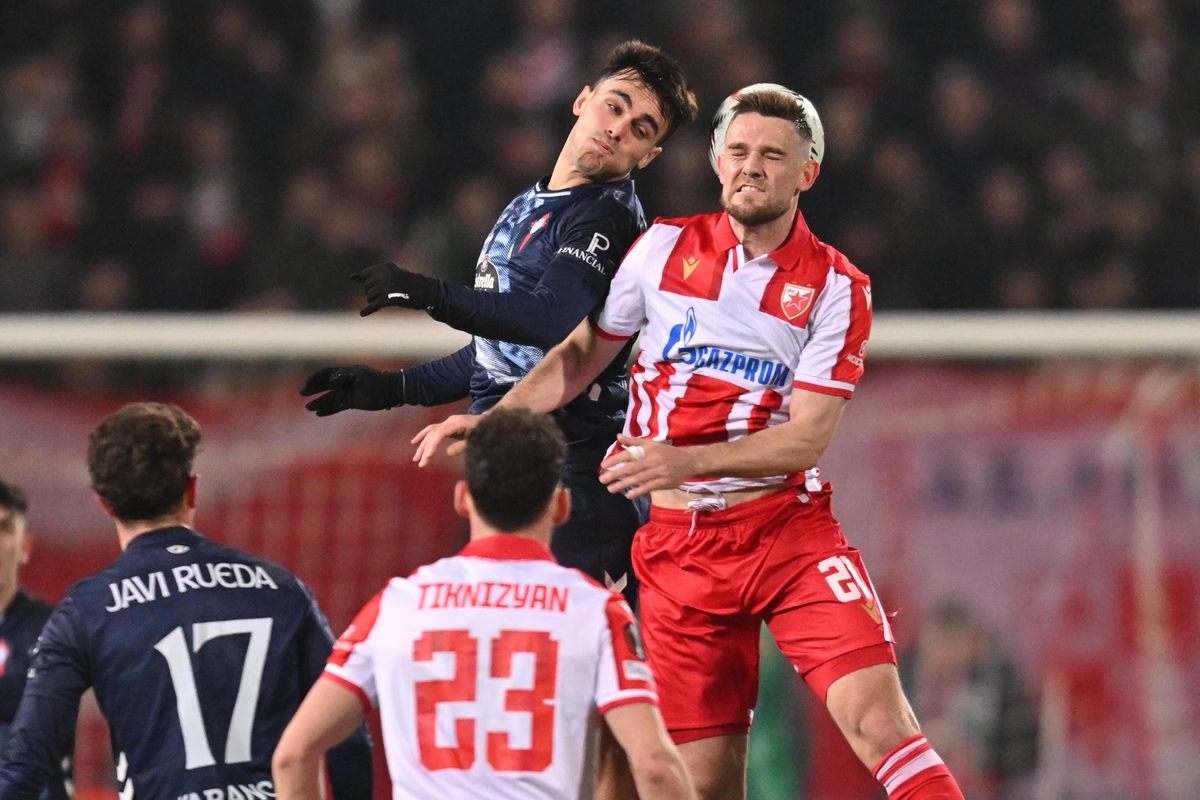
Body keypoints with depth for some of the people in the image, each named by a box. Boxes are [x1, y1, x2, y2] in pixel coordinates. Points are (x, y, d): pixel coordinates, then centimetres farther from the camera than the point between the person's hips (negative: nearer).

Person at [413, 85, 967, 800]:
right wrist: (492, 420, 5)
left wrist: (687, 461, -21)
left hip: (788, 527, -2)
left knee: (878, 717, -20)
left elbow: (808, 439, -9)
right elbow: (583, 354, 17)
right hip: (679, 544, 2)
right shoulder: (665, 247, 5)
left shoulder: (835, 287, -2)